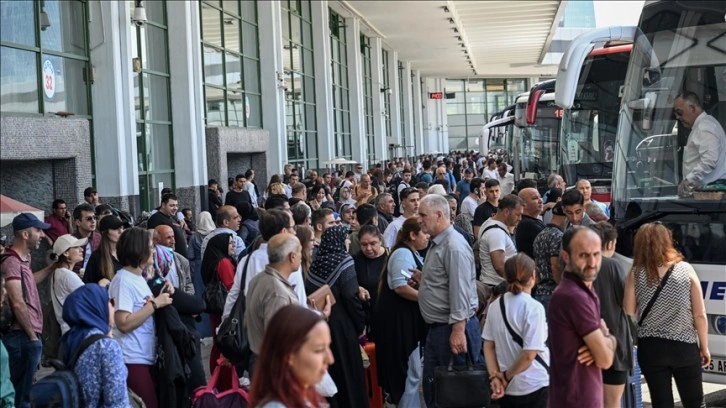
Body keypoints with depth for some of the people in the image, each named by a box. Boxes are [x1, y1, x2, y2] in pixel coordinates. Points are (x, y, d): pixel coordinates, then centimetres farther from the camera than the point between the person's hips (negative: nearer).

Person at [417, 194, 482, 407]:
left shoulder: (454, 246, -19)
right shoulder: (436, 244, 12)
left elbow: (460, 292, -23)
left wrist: (458, 330, -25)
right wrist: (422, 279, 11)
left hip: (453, 328, -10)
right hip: (437, 328, 10)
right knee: (432, 387, 15)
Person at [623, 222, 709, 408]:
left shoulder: (636, 274, -5)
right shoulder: (686, 269, -3)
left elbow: (629, 314, -6)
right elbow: (700, 315, -2)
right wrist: (704, 347, 8)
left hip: (651, 348, 0)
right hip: (685, 347, 0)